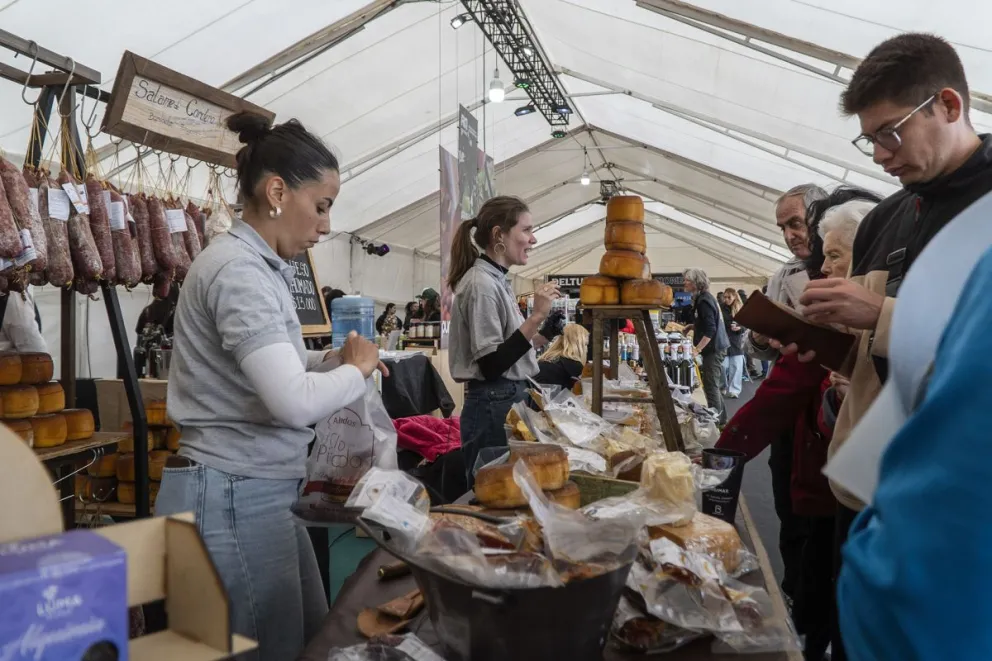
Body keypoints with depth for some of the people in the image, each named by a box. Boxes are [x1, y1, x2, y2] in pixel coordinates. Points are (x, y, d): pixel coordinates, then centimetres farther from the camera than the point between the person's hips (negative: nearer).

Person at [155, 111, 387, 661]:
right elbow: (294, 401, -30)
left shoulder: (261, 266, 11)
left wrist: (333, 359, 4)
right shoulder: (237, 269, -20)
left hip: (259, 492, 10)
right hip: (232, 498, -10)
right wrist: (357, 370, -12)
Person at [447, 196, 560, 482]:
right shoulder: (481, 283, -17)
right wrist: (537, 316, -23)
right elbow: (491, 365, -21)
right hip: (494, 405, -10)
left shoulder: (496, 280, 11)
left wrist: (539, 338, 24)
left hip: (508, 400, 10)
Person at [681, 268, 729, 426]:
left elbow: (710, 330, -24)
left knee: (711, 386, -6)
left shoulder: (703, 301, -18)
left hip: (714, 349, -10)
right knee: (713, 385, 16)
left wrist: (697, 349, -23)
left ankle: (715, 420, -2)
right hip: (715, 347, 10)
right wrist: (693, 326, 13)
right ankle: (720, 419, 24)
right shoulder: (705, 298, 13)